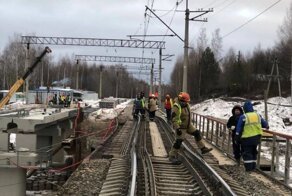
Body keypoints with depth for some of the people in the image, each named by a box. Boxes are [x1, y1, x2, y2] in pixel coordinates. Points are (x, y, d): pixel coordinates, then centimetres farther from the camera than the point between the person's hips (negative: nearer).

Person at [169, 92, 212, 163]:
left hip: (188, 125, 9)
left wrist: (189, 123, 26)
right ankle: (172, 156, 7)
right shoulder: (176, 107, -25)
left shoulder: (186, 104, 2)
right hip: (181, 127, -9)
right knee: (178, 141, -5)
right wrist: (177, 128, -34)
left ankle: (203, 149, 20)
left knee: (197, 133, 10)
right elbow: (174, 119, -29)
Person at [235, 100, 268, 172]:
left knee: (247, 152, 4)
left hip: (247, 138, -5)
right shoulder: (258, 115, 2)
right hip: (256, 137, 5)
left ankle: (249, 168, 0)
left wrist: (237, 139, 0)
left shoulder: (243, 117, -12)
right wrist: (267, 126, 36)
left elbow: (239, 129, -9)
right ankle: (253, 167, 23)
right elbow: (265, 124, 13)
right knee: (253, 152, 19)